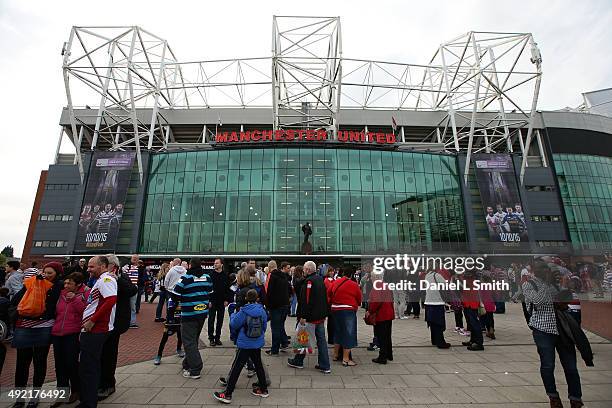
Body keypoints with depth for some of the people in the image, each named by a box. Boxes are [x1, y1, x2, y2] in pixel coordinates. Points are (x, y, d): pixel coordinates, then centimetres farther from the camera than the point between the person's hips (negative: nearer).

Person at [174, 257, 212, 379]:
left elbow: (175, 295, -10)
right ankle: (187, 364, 34)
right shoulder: (207, 277, 3)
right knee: (194, 340, 20)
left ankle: (195, 370, 3)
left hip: (189, 315, -6)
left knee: (189, 342, 3)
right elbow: (210, 293, 12)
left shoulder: (185, 278, -13)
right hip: (203, 314, 6)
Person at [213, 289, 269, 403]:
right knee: (258, 365, 18)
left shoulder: (243, 312, -15)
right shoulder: (262, 311, -5)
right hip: (258, 344, 4)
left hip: (245, 345, -4)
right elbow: (264, 327, 7)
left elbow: (233, 324, -6)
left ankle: (227, 394, 10)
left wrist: (233, 315, 13)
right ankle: (263, 390, 29)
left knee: (236, 368, 4)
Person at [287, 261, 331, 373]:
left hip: (310, 317, -8)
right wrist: (324, 313, 21)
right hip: (321, 316, 8)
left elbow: (306, 300, -24)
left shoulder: (308, 281, -18)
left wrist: (303, 316, -21)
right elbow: (325, 298, 16)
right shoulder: (321, 279, 9)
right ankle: (325, 366, 15)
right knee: (321, 340, 11)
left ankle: (298, 361, 26)